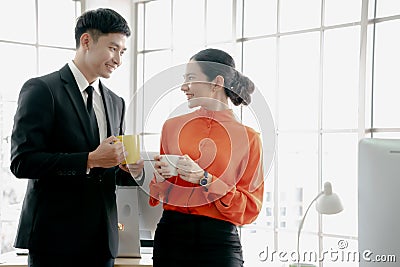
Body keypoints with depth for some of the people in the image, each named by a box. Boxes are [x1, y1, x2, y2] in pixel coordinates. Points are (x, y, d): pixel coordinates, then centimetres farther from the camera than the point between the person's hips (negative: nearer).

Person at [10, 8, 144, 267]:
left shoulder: (116, 102, 15)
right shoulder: (42, 90, -6)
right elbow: (22, 162, -15)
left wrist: (131, 170, -2)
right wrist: (90, 160, -20)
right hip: (56, 236, -6)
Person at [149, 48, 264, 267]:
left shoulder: (248, 137, -3)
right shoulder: (172, 126, 5)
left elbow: (250, 208, -5)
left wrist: (205, 180, -15)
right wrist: (161, 177, -6)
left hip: (219, 241, -2)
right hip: (171, 234, 3)